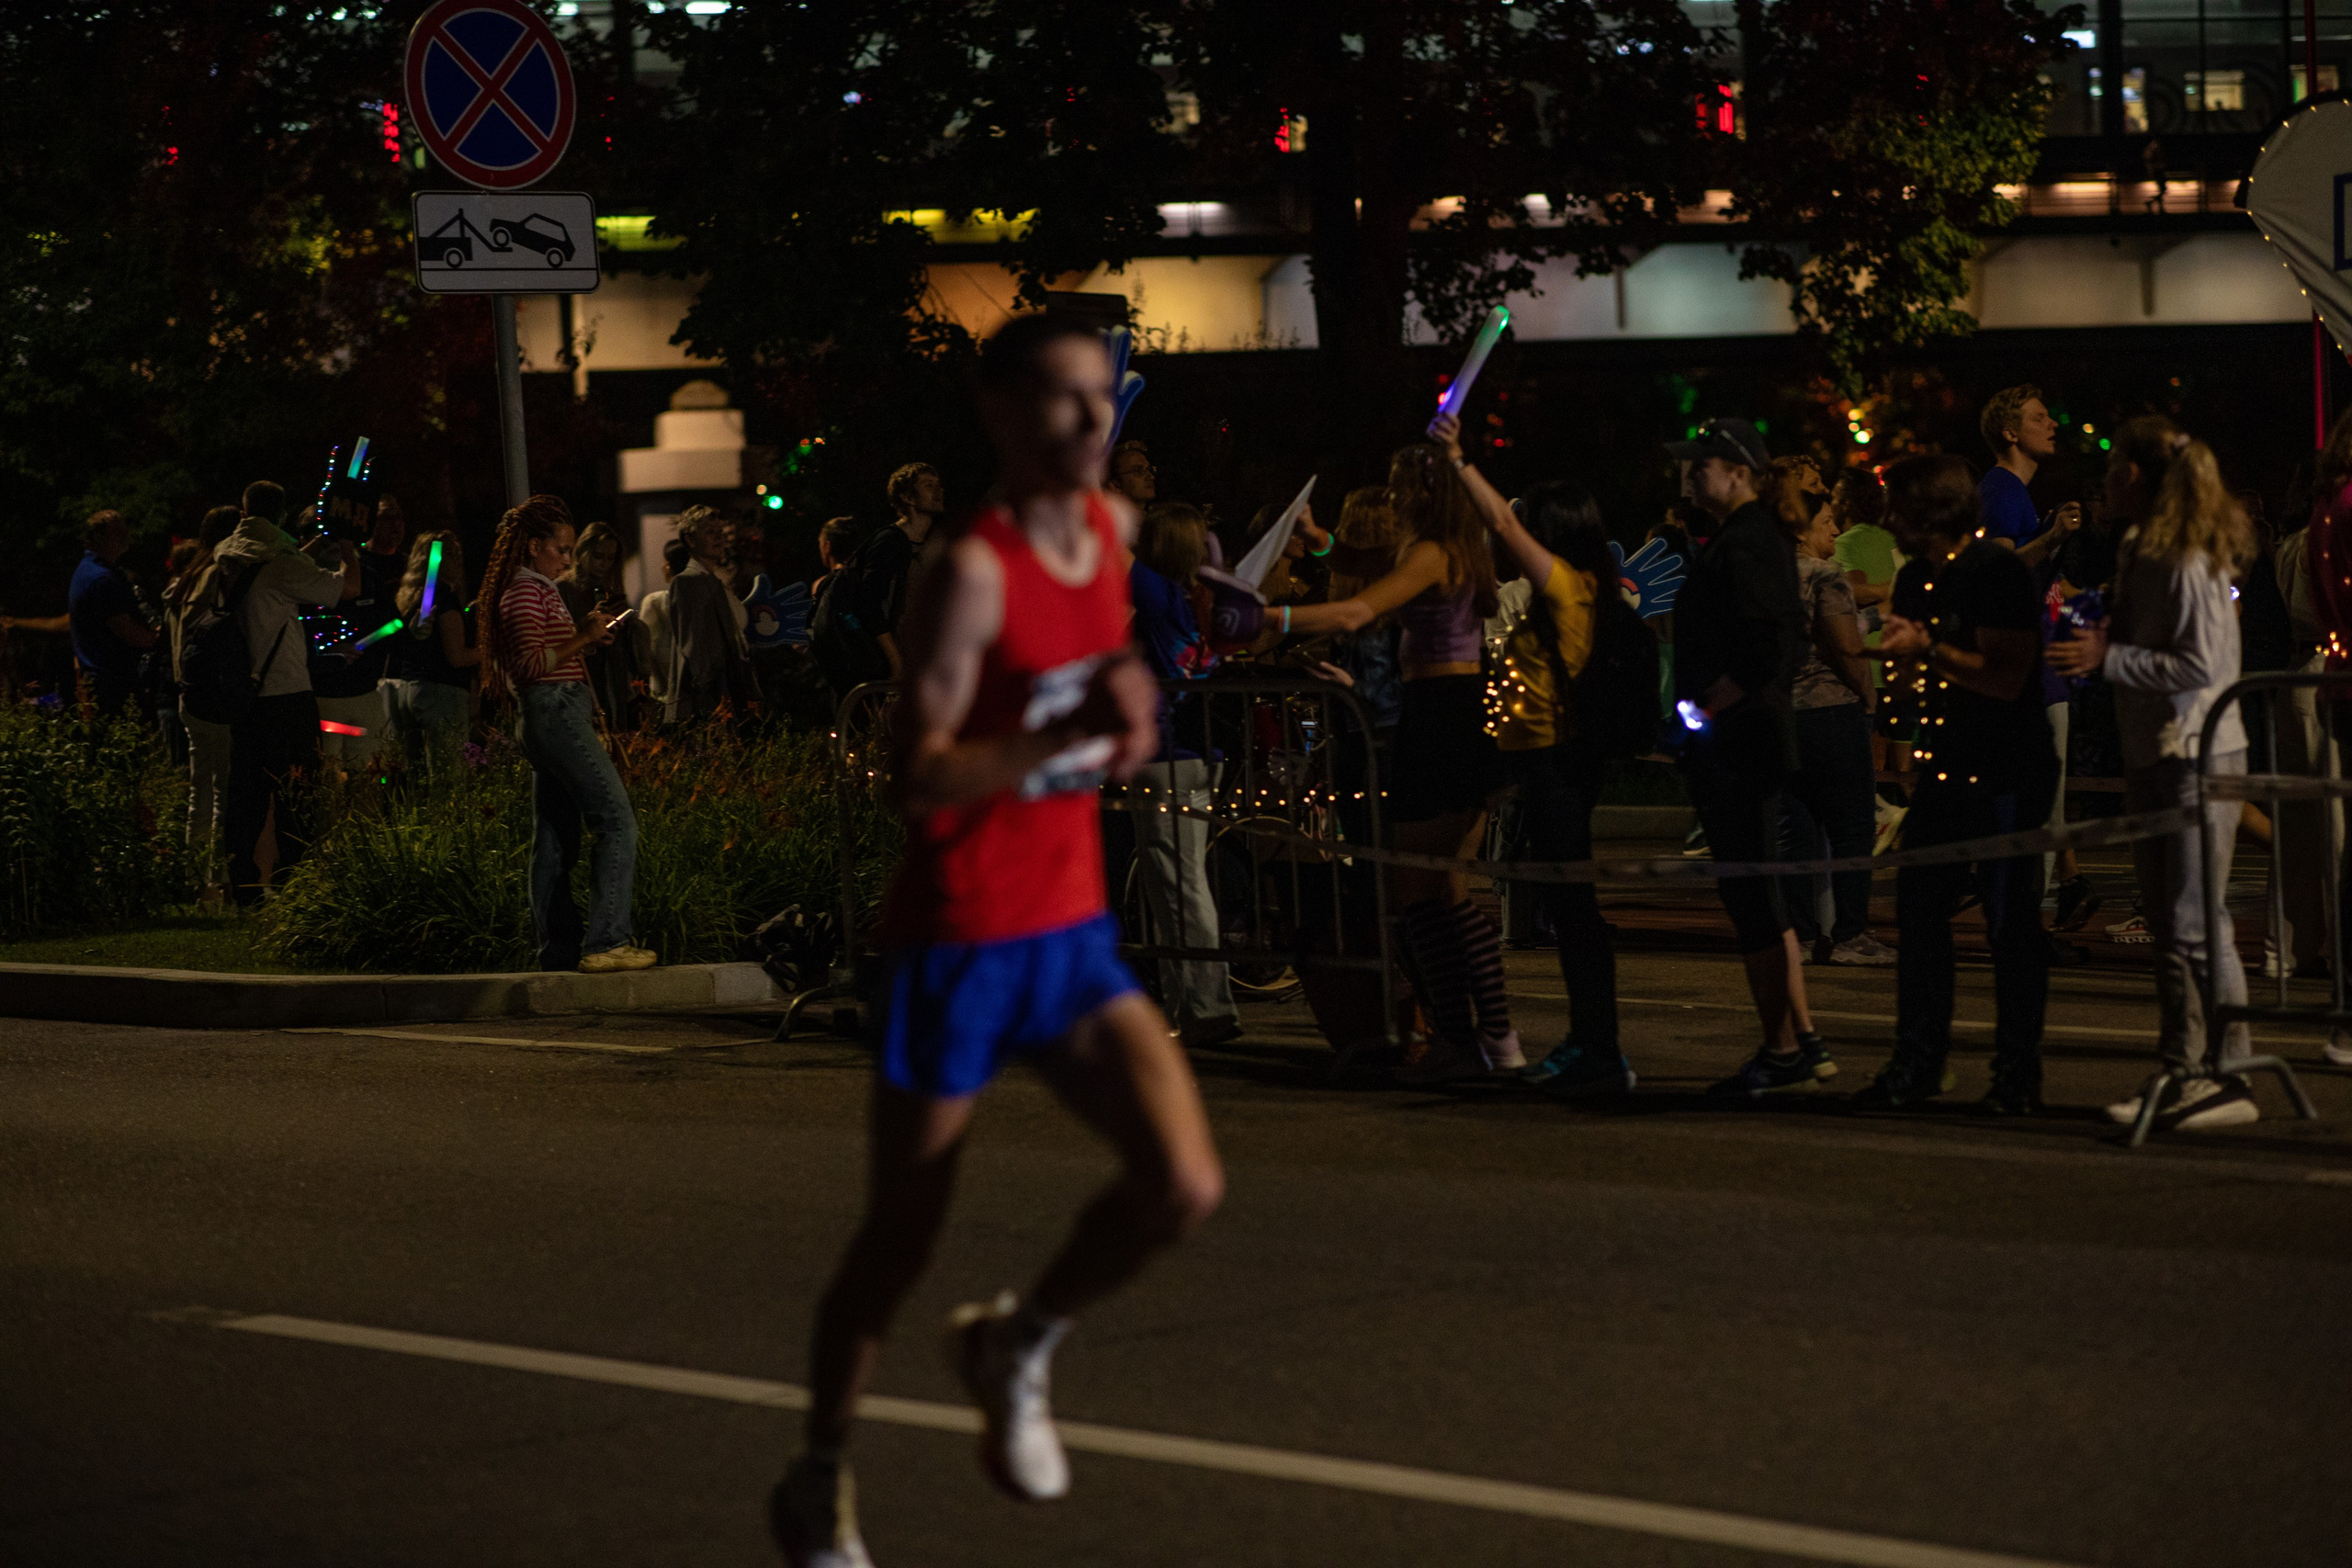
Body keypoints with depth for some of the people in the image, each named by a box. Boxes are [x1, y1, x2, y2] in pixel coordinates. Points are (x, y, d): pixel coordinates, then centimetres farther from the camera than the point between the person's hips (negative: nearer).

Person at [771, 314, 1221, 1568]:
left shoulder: (1113, 527, 5)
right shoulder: (973, 572, -18)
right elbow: (919, 780, -26)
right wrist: (1069, 734, -36)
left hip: (1074, 933, 6)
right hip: (956, 941, -6)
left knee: (1184, 1184, -14)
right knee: (899, 1244, 6)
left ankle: (1018, 1345, 14)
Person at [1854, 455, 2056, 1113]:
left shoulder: (1999, 572, -14)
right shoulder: (1916, 577, 13)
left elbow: (2006, 676, -21)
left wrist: (1926, 649, -24)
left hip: (2007, 774, -8)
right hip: (1943, 772, 8)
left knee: (2010, 923, -2)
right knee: (1919, 910, 5)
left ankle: (2017, 1074, 6)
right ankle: (1918, 1064, 13)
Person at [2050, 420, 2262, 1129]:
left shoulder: (2190, 562, -16)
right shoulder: (2140, 553, 14)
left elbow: (2199, 666, -21)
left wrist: (2108, 658, -18)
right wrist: (2102, 633, 5)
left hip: (2200, 758, -10)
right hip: (2152, 758, 10)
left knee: (2197, 924, -10)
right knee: (2166, 927, 11)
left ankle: (2229, 1076, -7)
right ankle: (2180, 1075, 16)